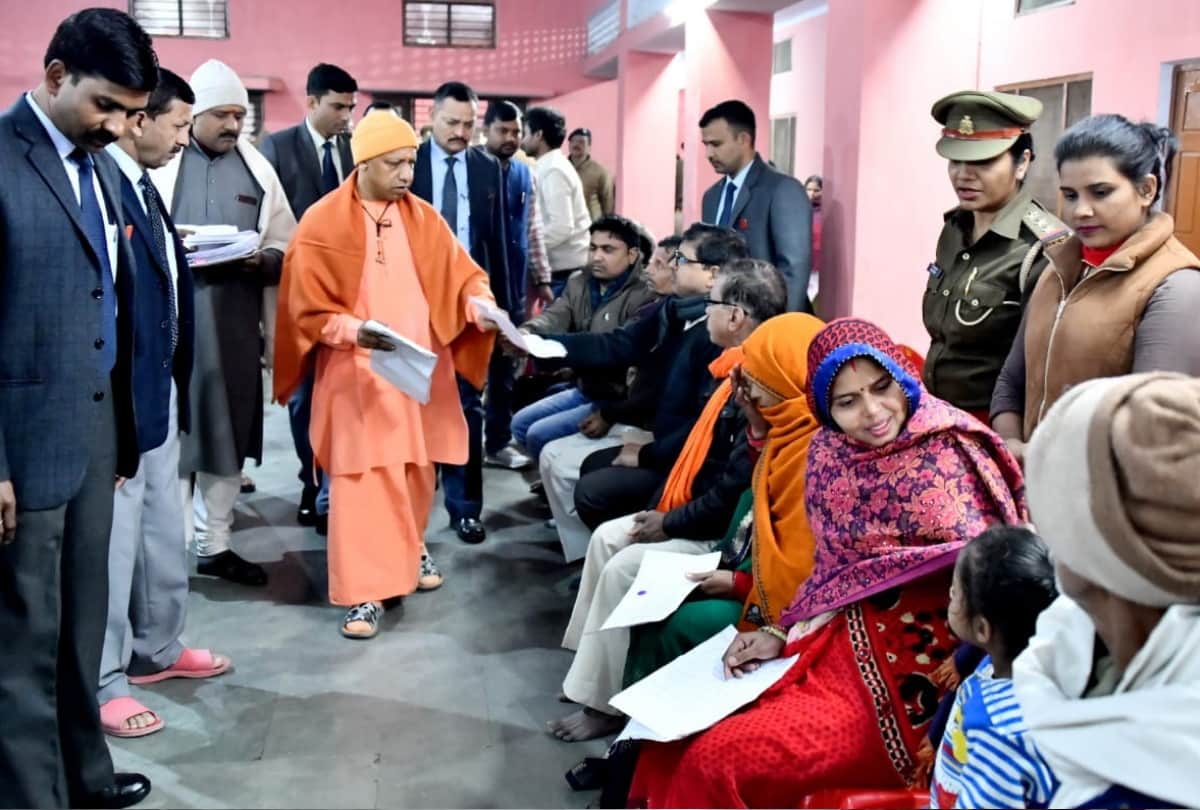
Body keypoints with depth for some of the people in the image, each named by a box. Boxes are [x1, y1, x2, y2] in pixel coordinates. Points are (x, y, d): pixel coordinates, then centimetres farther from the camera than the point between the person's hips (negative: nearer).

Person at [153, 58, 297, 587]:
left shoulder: (258, 170, 11)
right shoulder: (160, 162, 0)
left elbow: (286, 246, 11)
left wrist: (262, 259, -9)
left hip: (237, 325, 4)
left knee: (228, 432, 10)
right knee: (173, 430, 0)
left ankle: (213, 544, 23)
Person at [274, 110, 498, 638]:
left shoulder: (423, 217, 6)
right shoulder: (324, 223, -7)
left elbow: (460, 274, 7)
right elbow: (308, 308, -7)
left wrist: (479, 302, -15)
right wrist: (354, 330, -24)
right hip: (357, 373, -4)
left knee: (416, 471, 14)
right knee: (361, 480, -6)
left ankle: (409, 550, 38)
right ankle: (364, 592, 1)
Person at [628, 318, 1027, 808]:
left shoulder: (949, 455, -15)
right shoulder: (830, 451, 3)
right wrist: (781, 633, 1)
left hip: (908, 675, -6)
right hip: (837, 641, 7)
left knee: (716, 762, -13)